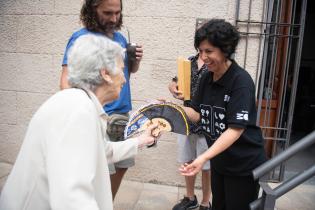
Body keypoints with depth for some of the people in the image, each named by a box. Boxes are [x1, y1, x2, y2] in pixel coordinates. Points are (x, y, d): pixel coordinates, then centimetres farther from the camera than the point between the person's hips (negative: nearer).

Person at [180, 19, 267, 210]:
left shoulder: (241, 81, -22)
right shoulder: (207, 78, -1)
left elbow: (236, 129, -28)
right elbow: (197, 114, 2)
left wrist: (204, 157, -37)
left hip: (244, 165, -6)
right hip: (219, 161, 7)